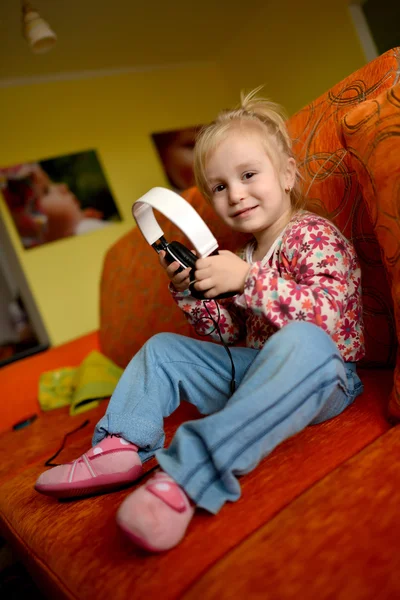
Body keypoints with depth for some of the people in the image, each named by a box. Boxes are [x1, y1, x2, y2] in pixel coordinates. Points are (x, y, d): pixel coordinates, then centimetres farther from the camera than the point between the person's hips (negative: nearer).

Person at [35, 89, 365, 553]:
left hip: (323, 375, -7)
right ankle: (121, 448, -6)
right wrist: (188, 290, -2)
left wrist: (247, 280, -31)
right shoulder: (247, 253, 13)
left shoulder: (314, 236, -9)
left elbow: (327, 314, -25)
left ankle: (189, 473, -47)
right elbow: (232, 334, 13)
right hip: (253, 371, 8)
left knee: (302, 341, -43)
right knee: (161, 348, 11)